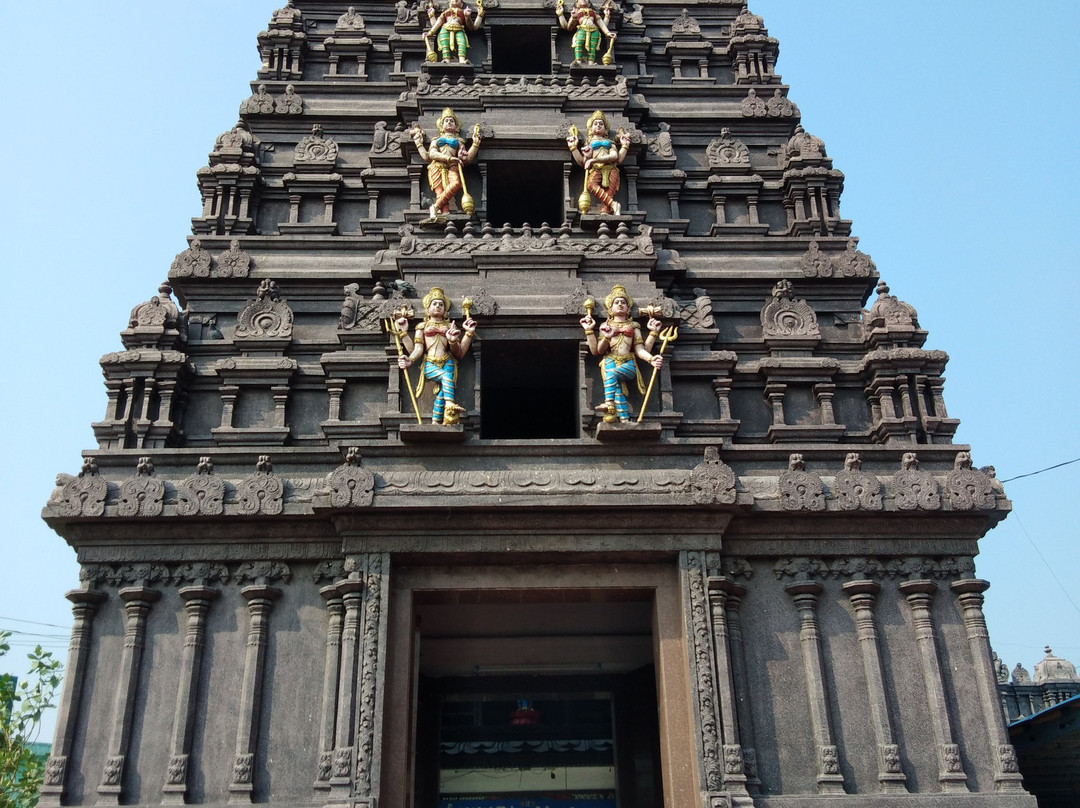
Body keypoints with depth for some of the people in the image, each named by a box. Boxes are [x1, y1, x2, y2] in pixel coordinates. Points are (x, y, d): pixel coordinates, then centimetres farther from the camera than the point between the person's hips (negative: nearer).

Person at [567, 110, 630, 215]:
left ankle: (604, 212, -51)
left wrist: (625, 146, 7)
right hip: (596, 169, -2)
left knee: (609, 191, -30)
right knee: (591, 185, -39)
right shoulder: (590, 143, 32)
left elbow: (615, 157, 13)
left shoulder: (610, 142, 33)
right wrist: (573, 147, 14)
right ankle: (613, 204, -48)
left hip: (611, 168, 2)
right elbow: (582, 163, 16)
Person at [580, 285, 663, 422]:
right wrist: (589, 331, 0)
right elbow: (597, 351, 7)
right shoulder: (605, 326, 21)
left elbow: (640, 350, 7)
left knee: (612, 373, -34)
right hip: (611, 361, 0)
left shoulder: (633, 326, 21)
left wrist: (653, 341, -4)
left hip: (628, 364, 0)